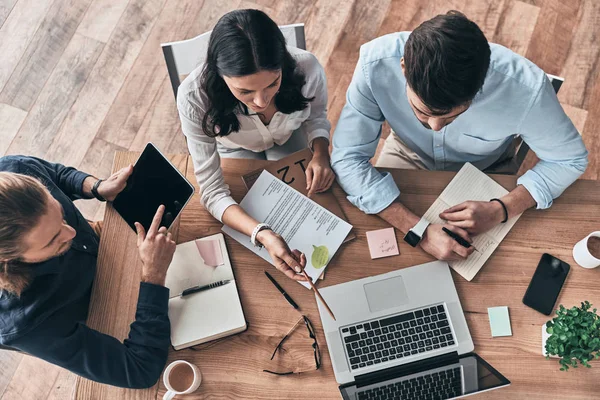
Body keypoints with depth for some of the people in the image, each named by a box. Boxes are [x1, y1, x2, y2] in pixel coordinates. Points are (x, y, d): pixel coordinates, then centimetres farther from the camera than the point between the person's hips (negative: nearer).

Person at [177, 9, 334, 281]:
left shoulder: (306, 68, -37)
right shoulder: (194, 97, -42)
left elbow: (316, 116, -11)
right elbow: (212, 191, -35)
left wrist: (320, 153, -31)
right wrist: (263, 235, -51)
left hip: (290, 138, 2)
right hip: (235, 149, -1)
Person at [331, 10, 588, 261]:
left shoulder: (525, 86, -37)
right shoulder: (376, 64, -38)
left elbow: (569, 159, -19)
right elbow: (347, 157, -31)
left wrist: (501, 210, -35)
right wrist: (420, 231, -41)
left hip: (484, 170, 0)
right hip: (410, 155, 0)